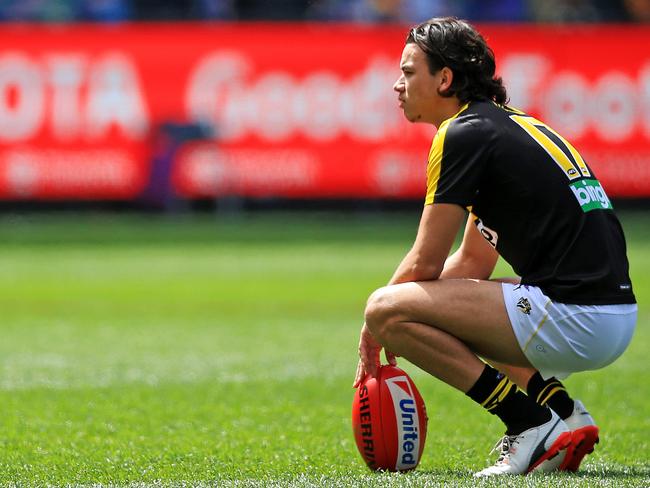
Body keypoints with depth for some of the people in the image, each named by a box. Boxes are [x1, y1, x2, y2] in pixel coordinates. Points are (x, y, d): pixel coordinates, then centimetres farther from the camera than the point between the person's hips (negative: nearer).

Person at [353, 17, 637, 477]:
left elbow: (425, 263, -5)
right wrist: (392, 330, 20)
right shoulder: (510, 125, 21)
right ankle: (565, 412, 14)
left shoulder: (464, 134, -7)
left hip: (573, 315, -10)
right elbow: (473, 263, 26)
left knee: (387, 310, -10)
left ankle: (534, 427, -9)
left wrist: (374, 329, 12)